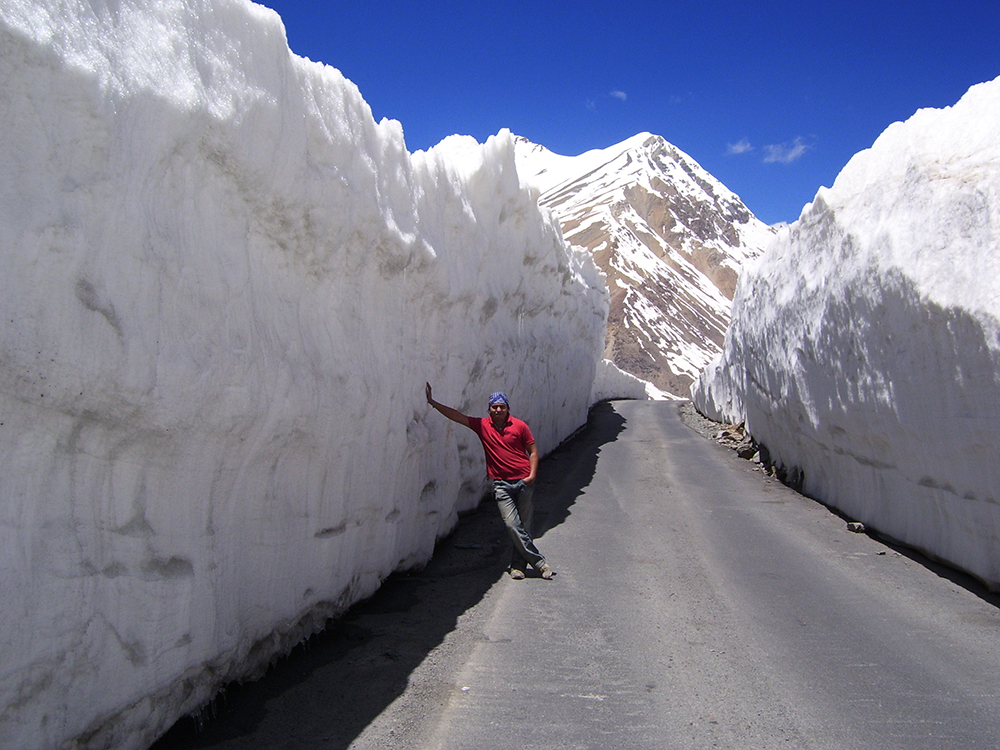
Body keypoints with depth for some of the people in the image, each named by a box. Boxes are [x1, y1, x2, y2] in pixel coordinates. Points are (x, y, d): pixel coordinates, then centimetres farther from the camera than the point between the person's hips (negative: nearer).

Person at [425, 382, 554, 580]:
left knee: (524, 526, 4)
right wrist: (432, 402, -5)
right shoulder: (482, 426, 2)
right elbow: (457, 416, 0)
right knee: (512, 525, -9)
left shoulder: (520, 426, 0)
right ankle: (539, 562, 2)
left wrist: (532, 474, -8)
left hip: (524, 482, 0)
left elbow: (533, 452, 5)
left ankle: (518, 565, 18)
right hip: (501, 484, 0)